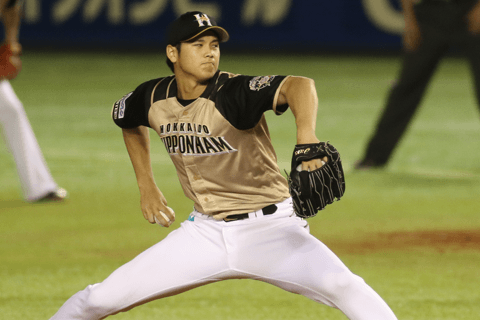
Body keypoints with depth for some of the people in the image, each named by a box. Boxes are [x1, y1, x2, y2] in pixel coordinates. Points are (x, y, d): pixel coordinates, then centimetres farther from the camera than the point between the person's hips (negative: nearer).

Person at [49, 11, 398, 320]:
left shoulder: (233, 93, -22)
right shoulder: (153, 99, -5)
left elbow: (299, 86, -43)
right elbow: (129, 123, 22)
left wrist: (306, 134, -63)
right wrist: (147, 185, 15)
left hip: (270, 227, -4)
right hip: (206, 231, 4)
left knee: (342, 285, -28)